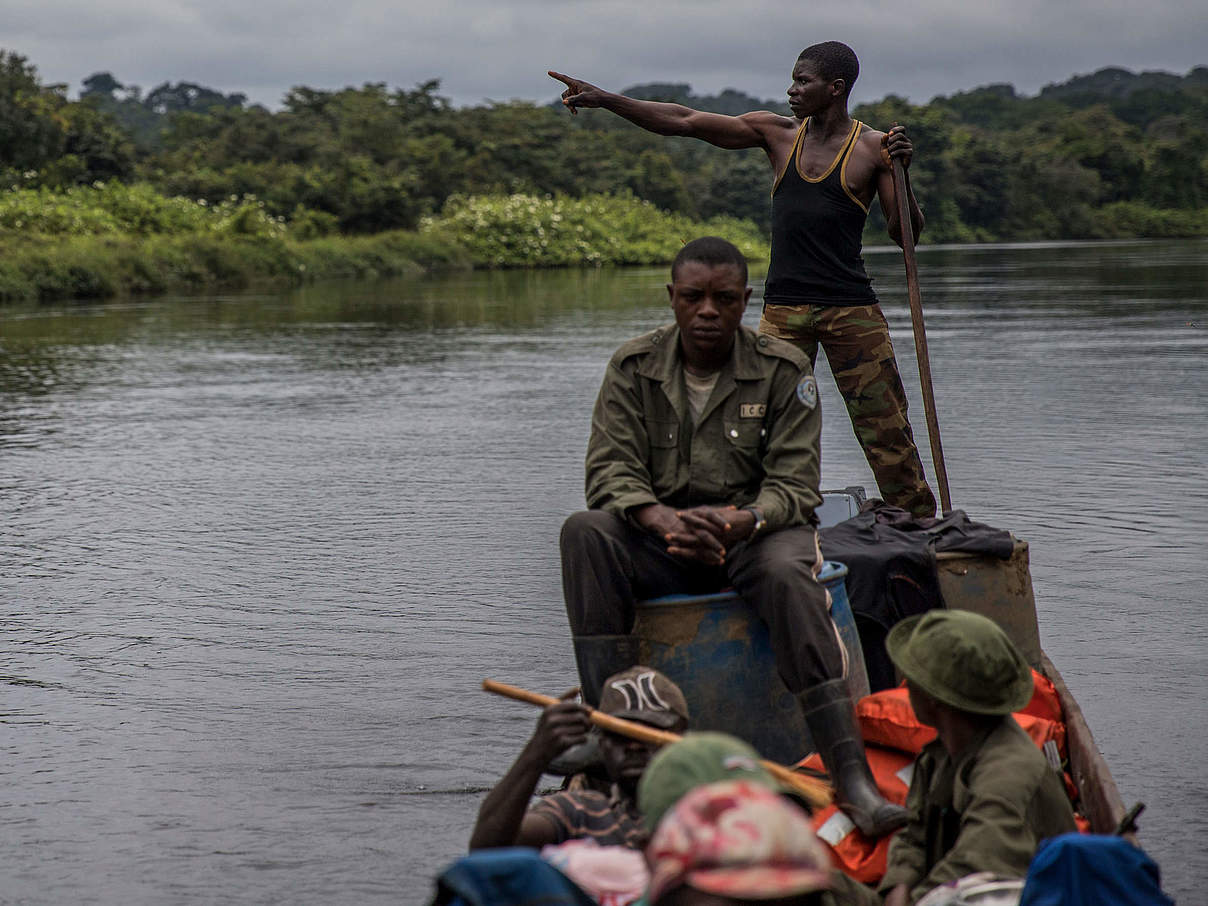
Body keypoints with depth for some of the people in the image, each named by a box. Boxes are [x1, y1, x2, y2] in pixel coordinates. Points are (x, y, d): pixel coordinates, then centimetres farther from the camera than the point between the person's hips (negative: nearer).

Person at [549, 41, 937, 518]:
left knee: (887, 430, -1)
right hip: (783, 307, 3)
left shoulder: (873, 147, 1)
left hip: (851, 309, -3)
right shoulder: (777, 133, 9)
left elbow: (905, 235, 0)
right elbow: (686, 122, 7)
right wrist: (602, 98, 3)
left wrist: (902, 172, -16)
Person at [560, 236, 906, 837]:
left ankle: (851, 773, -45)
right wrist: (661, 518, -29)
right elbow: (611, 470, -7)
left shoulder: (783, 371, -2)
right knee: (584, 531, -28)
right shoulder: (634, 367, 3)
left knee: (785, 571, -37)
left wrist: (739, 523, -32)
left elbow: (793, 485, -9)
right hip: (665, 538, 2)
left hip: (758, 529, -2)